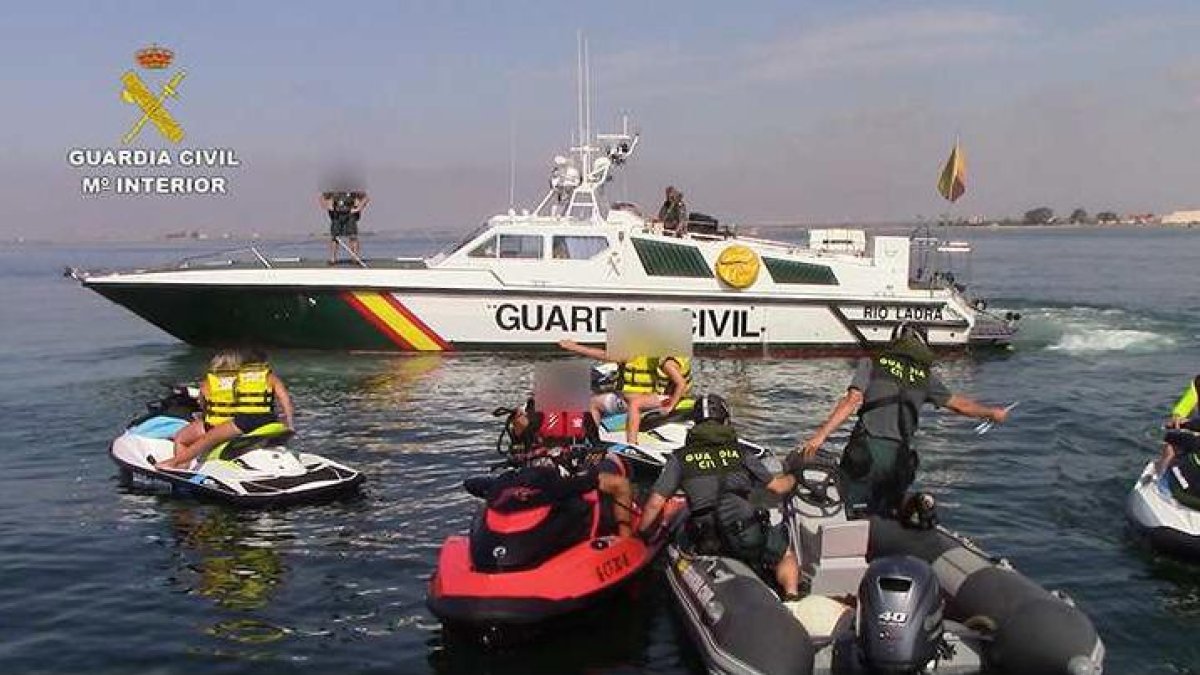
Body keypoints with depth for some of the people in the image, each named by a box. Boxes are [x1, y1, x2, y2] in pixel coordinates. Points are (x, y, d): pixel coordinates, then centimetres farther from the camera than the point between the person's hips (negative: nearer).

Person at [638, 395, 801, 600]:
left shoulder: (680, 458, 8)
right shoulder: (740, 453, 9)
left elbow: (655, 503, 4)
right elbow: (777, 486, 17)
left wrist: (640, 535, 18)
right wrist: (793, 478, 38)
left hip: (706, 544, -1)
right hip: (748, 535, 1)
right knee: (787, 556, 24)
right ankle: (791, 595, 3)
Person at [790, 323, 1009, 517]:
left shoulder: (872, 363, 7)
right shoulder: (925, 376, 15)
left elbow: (852, 400, -7)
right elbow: (960, 404, 27)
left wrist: (820, 435, -13)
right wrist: (992, 413, 45)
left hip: (866, 449, -2)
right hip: (899, 457, 3)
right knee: (885, 519, 15)